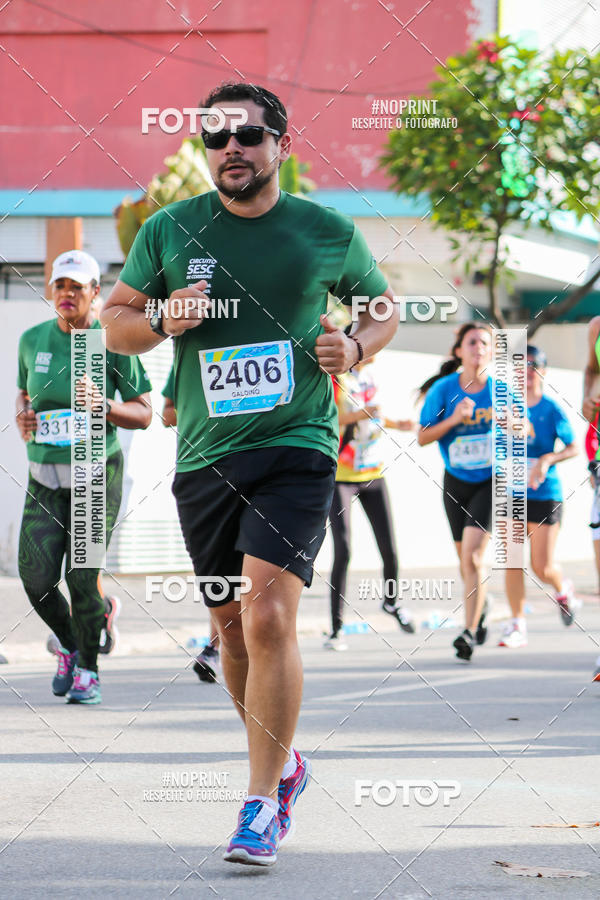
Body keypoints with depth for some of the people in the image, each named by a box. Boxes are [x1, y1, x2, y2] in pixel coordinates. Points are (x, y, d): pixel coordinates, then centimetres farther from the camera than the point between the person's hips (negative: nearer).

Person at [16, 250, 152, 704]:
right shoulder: (33, 340, 6)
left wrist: (103, 404, -20)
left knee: (81, 577, -10)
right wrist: (22, 415, 0)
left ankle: (88, 668, 13)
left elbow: (143, 415, -3)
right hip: (44, 475, 3)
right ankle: (69, 646, 23)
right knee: (36, 578, -8)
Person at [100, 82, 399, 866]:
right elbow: (115, 321, 12)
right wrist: (163, 321, -9)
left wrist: (355, 348, -4)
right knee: (232, 628, 11)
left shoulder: (330, 233, 1)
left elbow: (383, 305, 17)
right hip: (204, 453, 3)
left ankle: (263, 802, -10)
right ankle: (283, 763, 35)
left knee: (269, 614, -18)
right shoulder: (168, 231, 3)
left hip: (297, 447, -3)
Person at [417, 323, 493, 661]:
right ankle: (481, 609, 42)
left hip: (491, 481, -2)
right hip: (456, 482, 2)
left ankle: (470, 631, -15)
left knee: (473, 553, -18)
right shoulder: (443, 389, -7)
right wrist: (454, 419, -21)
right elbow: (423, 437, -6)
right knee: (466, 559, 13)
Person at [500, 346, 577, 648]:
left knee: (542, 567, -3)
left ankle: (562, 589, 32)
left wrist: (548, 460, -18)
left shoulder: (551, 409, -4)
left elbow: (573, 447, -2)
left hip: (545, 495, -2)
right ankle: (517, 624, 4)